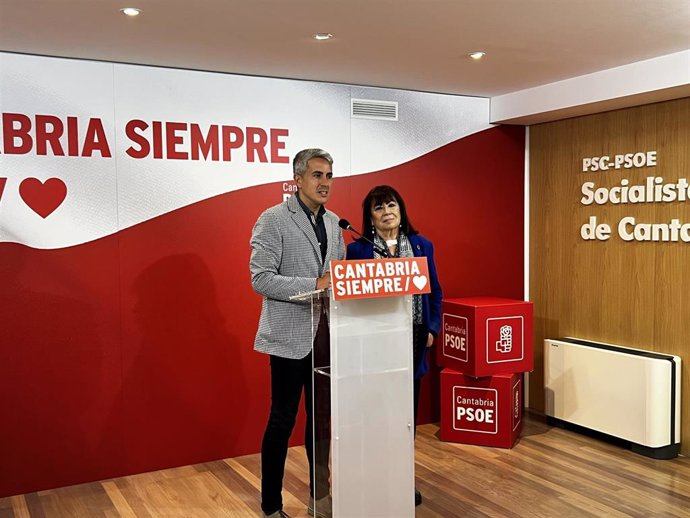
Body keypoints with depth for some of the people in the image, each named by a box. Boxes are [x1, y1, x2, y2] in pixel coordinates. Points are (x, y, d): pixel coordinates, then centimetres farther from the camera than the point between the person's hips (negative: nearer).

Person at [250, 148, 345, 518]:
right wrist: (313, 285, -24)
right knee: (282, 421, 2)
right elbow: (261, 279, -17)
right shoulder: (273, 220, -9)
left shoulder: (333, 222, 11)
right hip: (290, 337, -6)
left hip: (326, 334, 6)